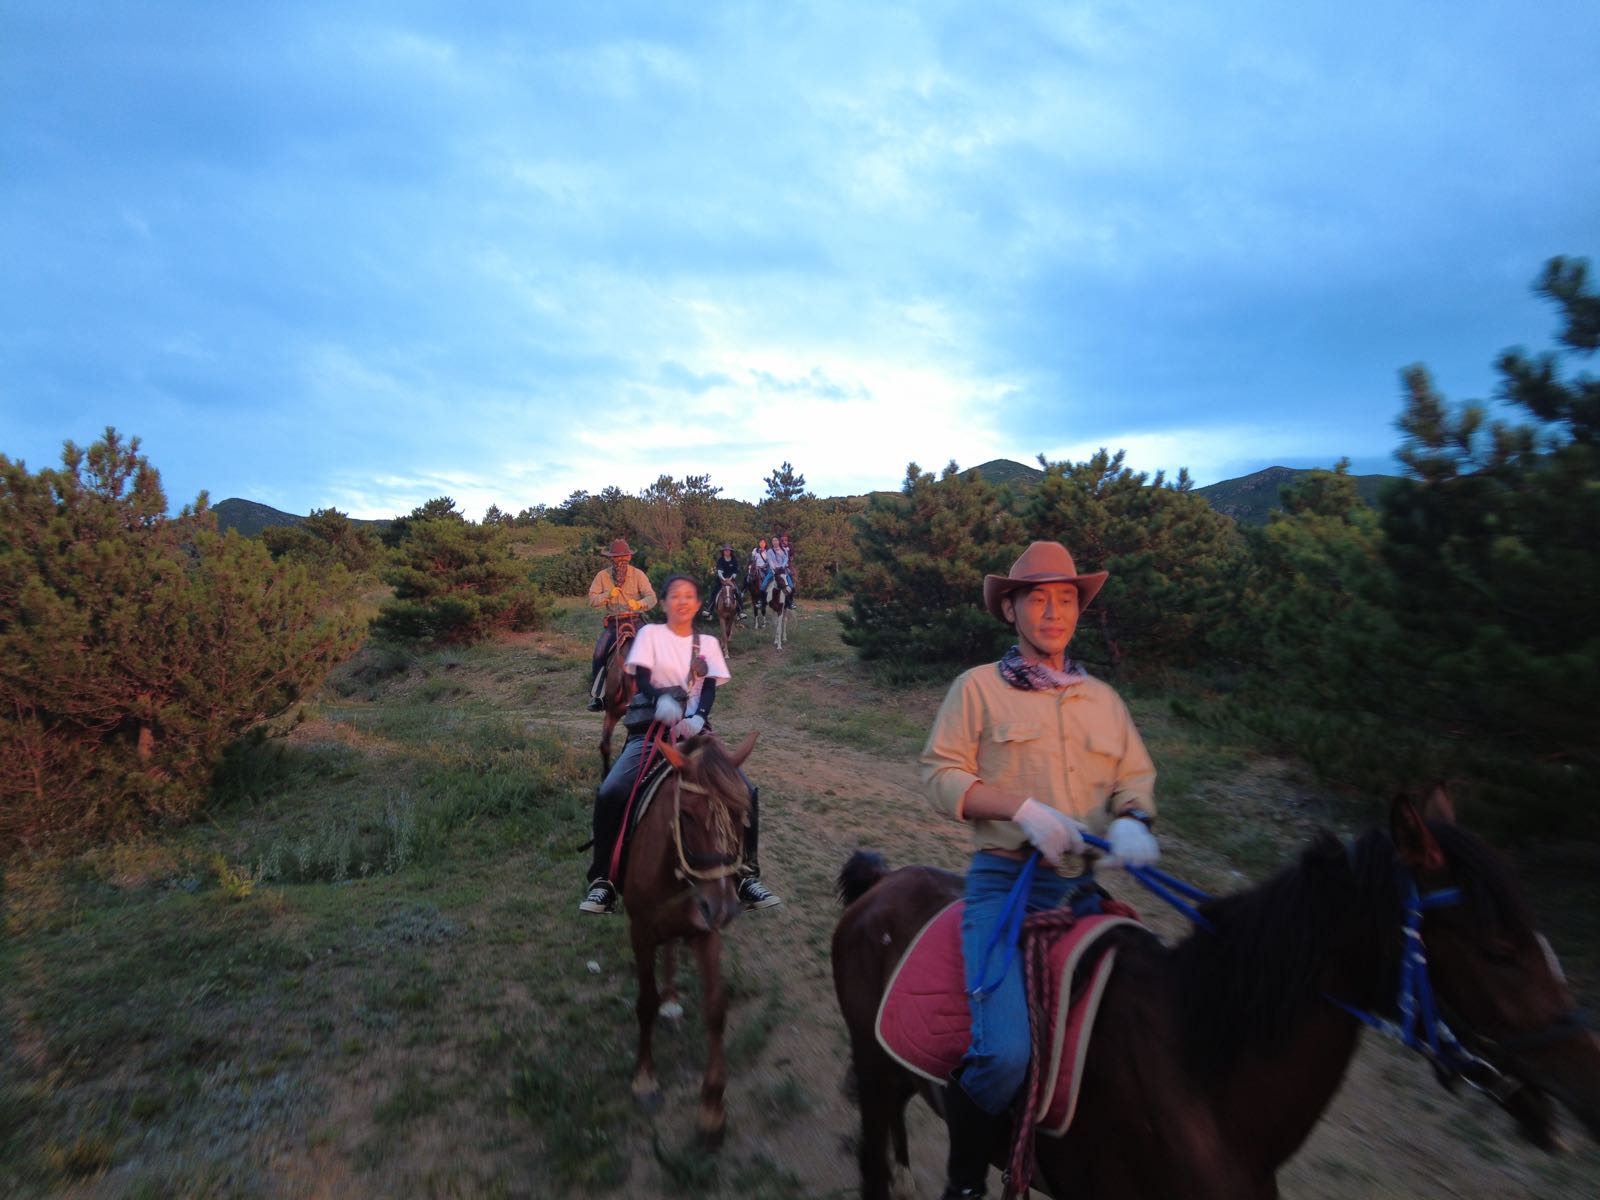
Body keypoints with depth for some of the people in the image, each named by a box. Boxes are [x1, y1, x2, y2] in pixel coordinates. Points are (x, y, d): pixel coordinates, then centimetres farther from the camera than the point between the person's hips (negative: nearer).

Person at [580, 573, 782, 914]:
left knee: (744, 792, -14)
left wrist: (698, 717, -20)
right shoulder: (651, 634, 8)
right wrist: (660, 699, -28)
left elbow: (710, 689, 3)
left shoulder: (708, 643, 14)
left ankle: (747, 875, 2)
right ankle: (602, 881, -8)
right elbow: (641, 678, -4)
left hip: (694, 729, 2)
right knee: (609, 794, -24)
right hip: (651, 727, -2)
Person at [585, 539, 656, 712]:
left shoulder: (638, 574, -2)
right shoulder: (602, 576, 3)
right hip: (612, 623, 1)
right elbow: (592, 600, 0)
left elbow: (651, 598, -11)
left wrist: (639, 604, -34)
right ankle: (597, 695, -3)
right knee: (599, 654, -16)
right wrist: (608, 595, -20)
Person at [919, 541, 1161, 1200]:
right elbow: (942, 775, -4)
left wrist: (1131, 821, -9)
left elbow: (1136, 777, 14)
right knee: (1004, 1053, -21)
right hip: (1005, 881, -5)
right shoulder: (979, 687, 3)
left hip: (1084, 886, 5)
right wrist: (1024, 809, -17)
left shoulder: (1104, 698, 17)